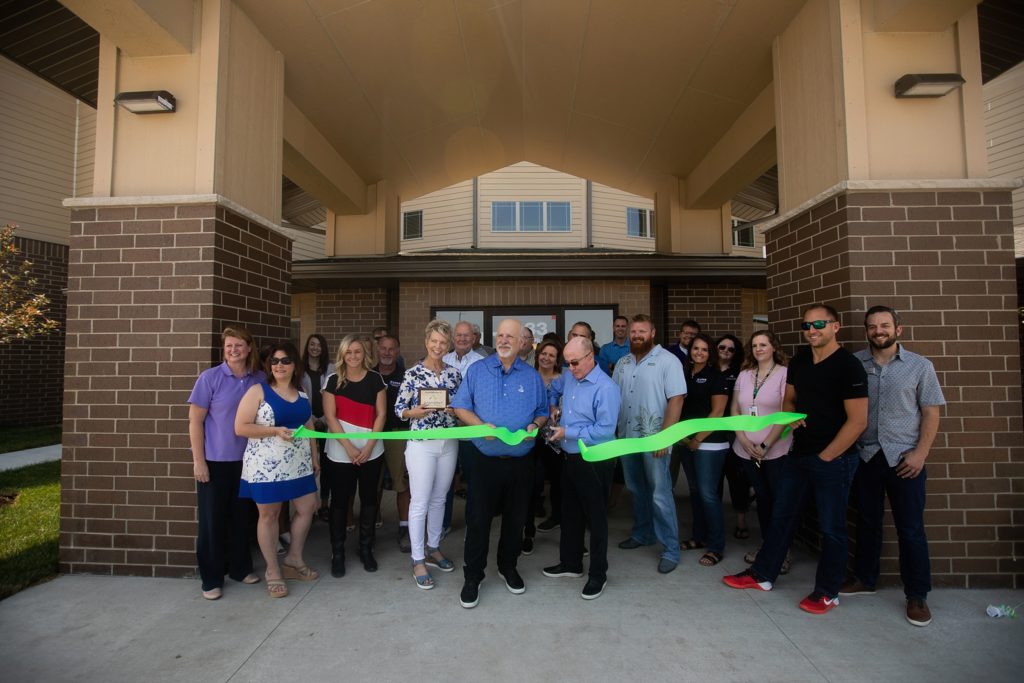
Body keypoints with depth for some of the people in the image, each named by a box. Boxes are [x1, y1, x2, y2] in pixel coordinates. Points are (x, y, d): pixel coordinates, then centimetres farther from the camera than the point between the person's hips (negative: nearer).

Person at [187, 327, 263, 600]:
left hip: (246, 460, 3)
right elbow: (195, 421, -8)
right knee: (212, 520, 6)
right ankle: (211, 579, 22)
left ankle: (240, 568, 31)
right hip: (214, 461, -3)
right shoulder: (210, 377, -9)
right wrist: (198, 461, -11)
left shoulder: (259, 379, 0)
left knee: (241, 516, 14)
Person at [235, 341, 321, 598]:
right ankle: (273, 571, 22)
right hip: (266, 465, -5)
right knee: (269, 514, 6)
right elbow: (240, 427, -11)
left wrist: (315, 458, 12)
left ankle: (293, 560, 29)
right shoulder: (258, 391, -7)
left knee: (307, 507, 10)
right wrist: (275, 430, -21)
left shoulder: (302, 395, 9)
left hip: (299, 464, 6)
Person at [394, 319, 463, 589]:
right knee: (420, 502, 1)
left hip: (449, 443, 4)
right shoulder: (413, 373, -7)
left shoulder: (455, 374, 4)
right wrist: (415, 412, -23)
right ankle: (417, 560, 14)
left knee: (439, 499, 15)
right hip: (421, 444, -4)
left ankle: (433, 548, 32)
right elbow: (398, 409, -4)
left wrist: (455, 410, -11)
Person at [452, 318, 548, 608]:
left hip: (519, 461, 2)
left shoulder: (533, 377, 4)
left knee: (515, 518, 15)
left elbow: (543, 412, 10)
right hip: (484, 459, -2)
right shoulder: (477, 370, -1)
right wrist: (482, 426, -17)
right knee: (478, 519, 3)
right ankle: (473, 577, 21)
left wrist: (535, 425, -11)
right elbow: (460, 407, -1)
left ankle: (508, 567, 37)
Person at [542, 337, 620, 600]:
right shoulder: (568, 378, 3)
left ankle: (598, 575, 22)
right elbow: (553, 390, 27)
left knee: (596, 518, 6)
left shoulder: (606, 388, -20)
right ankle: (570, 563, 37)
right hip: (569, 458, 8)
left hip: (595, 462, -7)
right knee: (570, 514, 19)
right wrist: (552, 407, 8)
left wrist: (567, 432, -19)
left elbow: (605, 430, -24)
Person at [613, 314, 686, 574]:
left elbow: (676, 399, -14)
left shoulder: (667, 361, -10)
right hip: (627, 438, 6)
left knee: (660, 495, -1)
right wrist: (613, 430, 6)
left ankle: (670, 550, 12)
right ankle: (642, 534, 36)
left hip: (654, 439, -6)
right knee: (636, 490, 18)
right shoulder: (623, 363, 10)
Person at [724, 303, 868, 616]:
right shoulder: (799, 361, 7)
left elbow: (858, 420, -16)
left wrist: (826, 456, -13)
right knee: (782, 516, 14)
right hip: (798, 453, 7)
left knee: (831, 527, 7)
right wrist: (791, 417, -4)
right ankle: (762, 574, 27)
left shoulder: (848, 365, -13)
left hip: (833, 458, -6)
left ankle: (828, 592, 25)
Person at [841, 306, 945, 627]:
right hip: (864, 455, 1)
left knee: (911, 528, 4)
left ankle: (917, 595, 20)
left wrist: (920, 453, -9)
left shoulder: (919, 365, 0)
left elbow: (931, 413, 0)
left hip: (904, 458, -1)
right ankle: (864, 579, 30)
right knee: (867, 522, 14)